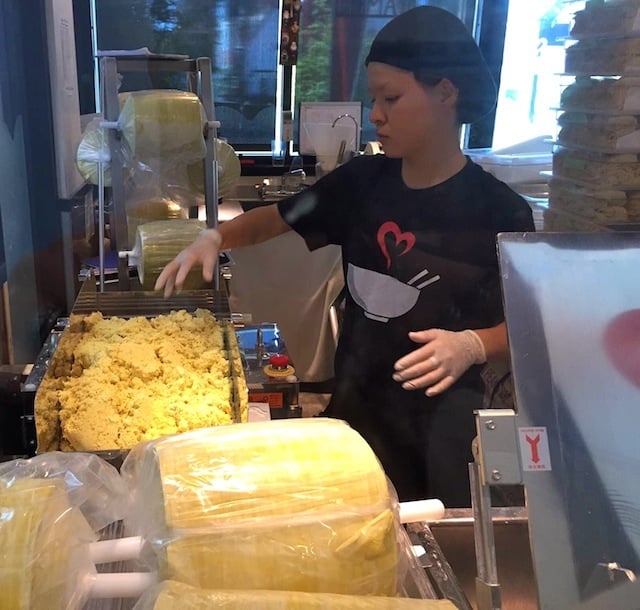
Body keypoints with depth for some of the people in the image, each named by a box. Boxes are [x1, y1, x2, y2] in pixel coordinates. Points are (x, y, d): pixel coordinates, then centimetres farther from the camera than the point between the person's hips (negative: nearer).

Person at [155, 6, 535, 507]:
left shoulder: (500, 213, -15)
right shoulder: (364, 181, -2)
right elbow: (274, 219, 9)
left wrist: (472, 346, -26)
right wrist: (215, 238, -8)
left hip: (440, 422, -4)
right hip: (354, 403, 4)